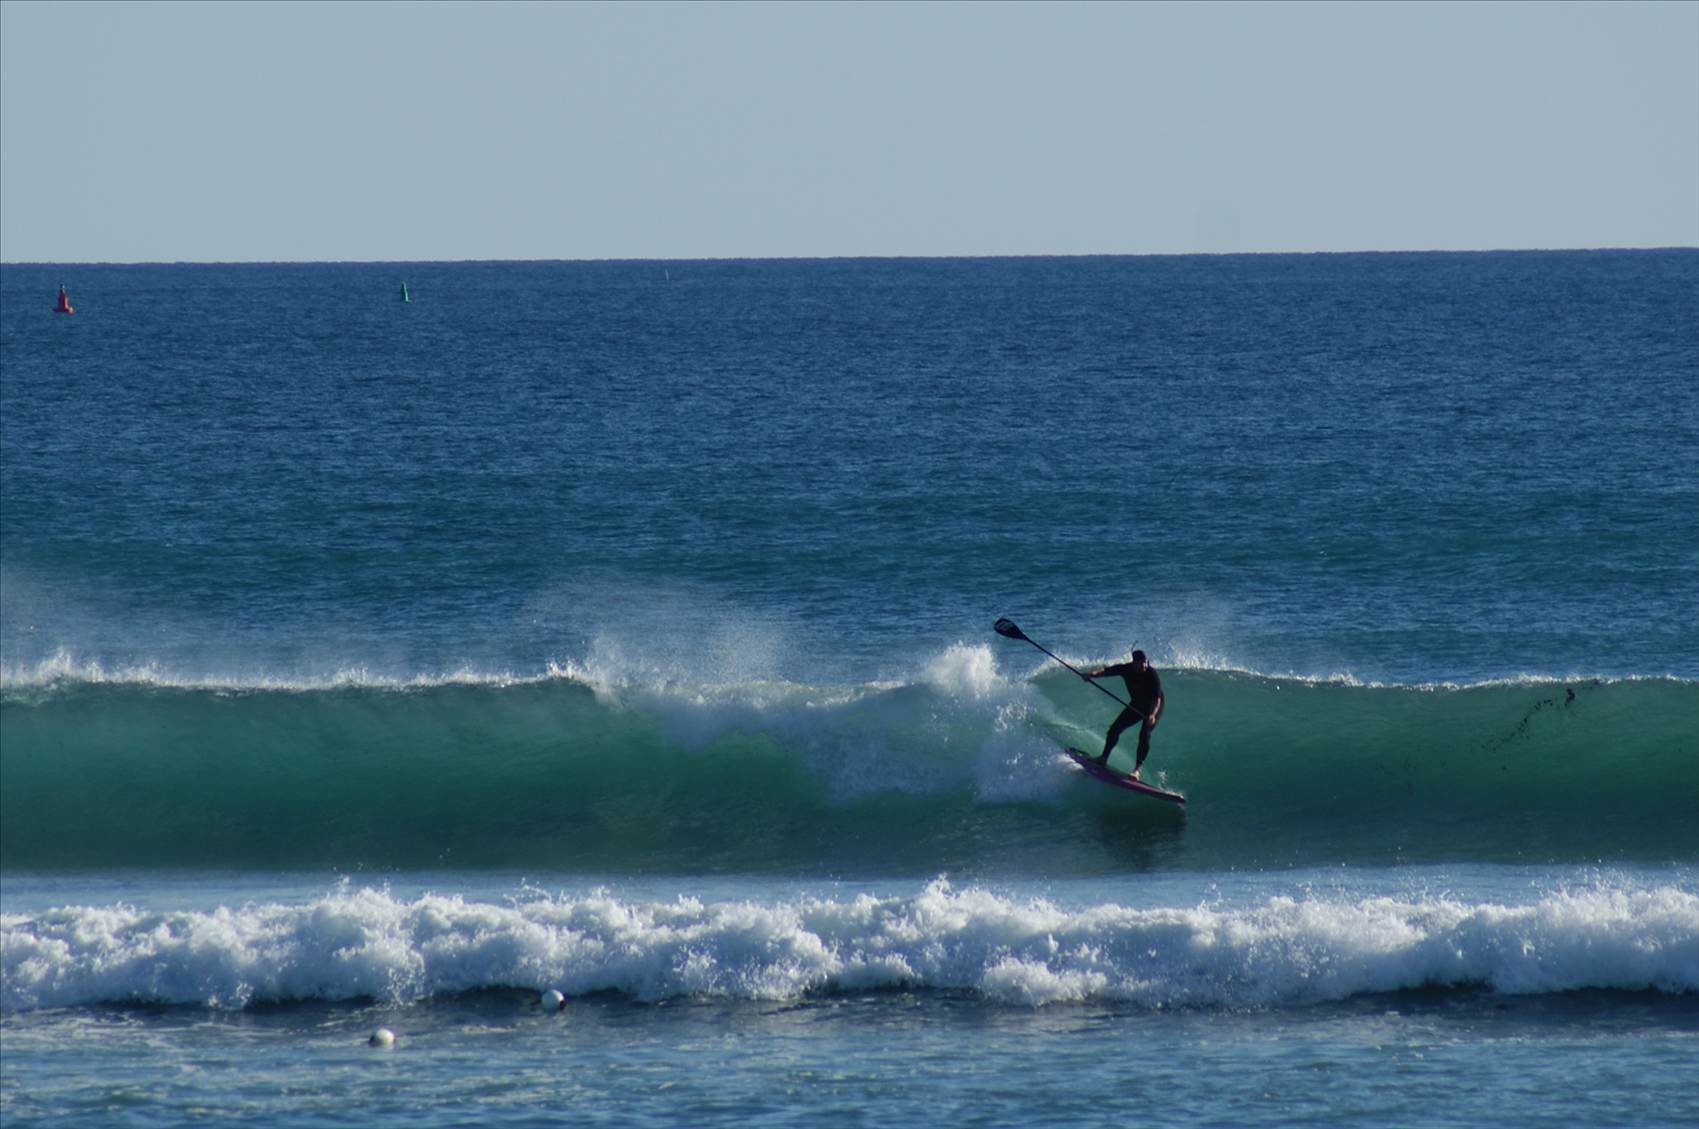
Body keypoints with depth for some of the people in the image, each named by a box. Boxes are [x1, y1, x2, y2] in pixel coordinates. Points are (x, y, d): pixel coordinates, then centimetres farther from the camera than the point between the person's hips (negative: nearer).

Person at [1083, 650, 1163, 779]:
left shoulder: (1152, 674, -30)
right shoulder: (1127, 669, -17)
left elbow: (1157, 698, -32)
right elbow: (1106, 671, -18)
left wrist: (1152, 715, -47)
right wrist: (1093, 673, -40)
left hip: (1153, 708, -5)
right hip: (1136, 705, 5)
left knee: (1144, 735, -23)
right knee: (1114, 728, 1)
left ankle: (1137, 769, -23)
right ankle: (1104, 758, 19)